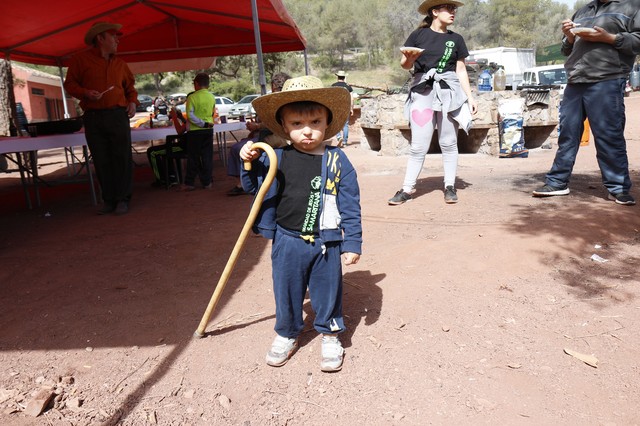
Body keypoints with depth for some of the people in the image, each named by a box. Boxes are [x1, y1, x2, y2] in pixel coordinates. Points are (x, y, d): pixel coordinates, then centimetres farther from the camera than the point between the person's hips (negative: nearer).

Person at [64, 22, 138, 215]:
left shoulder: (119, 63, 15)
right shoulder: (81, 59, 4)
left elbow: (130, 86, 24)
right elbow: (69, 83, 5)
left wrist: (133, 101, 5)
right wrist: (85, 93, -14)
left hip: (118, 115, 2)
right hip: (93, 117, -2)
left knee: (122, 159, -4)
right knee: (101, 161, 2)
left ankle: (123, 199, 4)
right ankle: (108, 200, 10)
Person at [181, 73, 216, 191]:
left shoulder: (192, 97, -11)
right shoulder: (212, 97, 4)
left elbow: (190, 116, -17)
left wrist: (203, 123, -12)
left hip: (195, 131, -4)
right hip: (208, 130, 4)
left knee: (193, 157, 3)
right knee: (207, 156, 8)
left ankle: (189, 183, 8)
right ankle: (207, 182, 10)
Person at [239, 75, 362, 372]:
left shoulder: (338, 161, -8)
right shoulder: (276, 159, -3)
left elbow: (350, 207, -4)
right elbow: (254, 186, 10)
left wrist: (352, 243, -5)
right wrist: (249, 162, -8)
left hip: (326, 243, -2)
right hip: (287, 241, 2)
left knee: (328, 290, 13)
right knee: (286, 291, 16)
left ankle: (330, 334, 35)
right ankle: (287, 334, 38)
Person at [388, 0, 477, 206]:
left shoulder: (456, 39, 12)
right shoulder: (419, 35, 4)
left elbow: (461, 70, 13)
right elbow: (404, 64, 5)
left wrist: (470, 96, 7)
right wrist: (409, 58, -18)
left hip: (449, 92, 2)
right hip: (422, 92, -2)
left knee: (448, 143, 4)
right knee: (419, 146, -4)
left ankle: (450, 186, 13)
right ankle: (407, 189, 4)